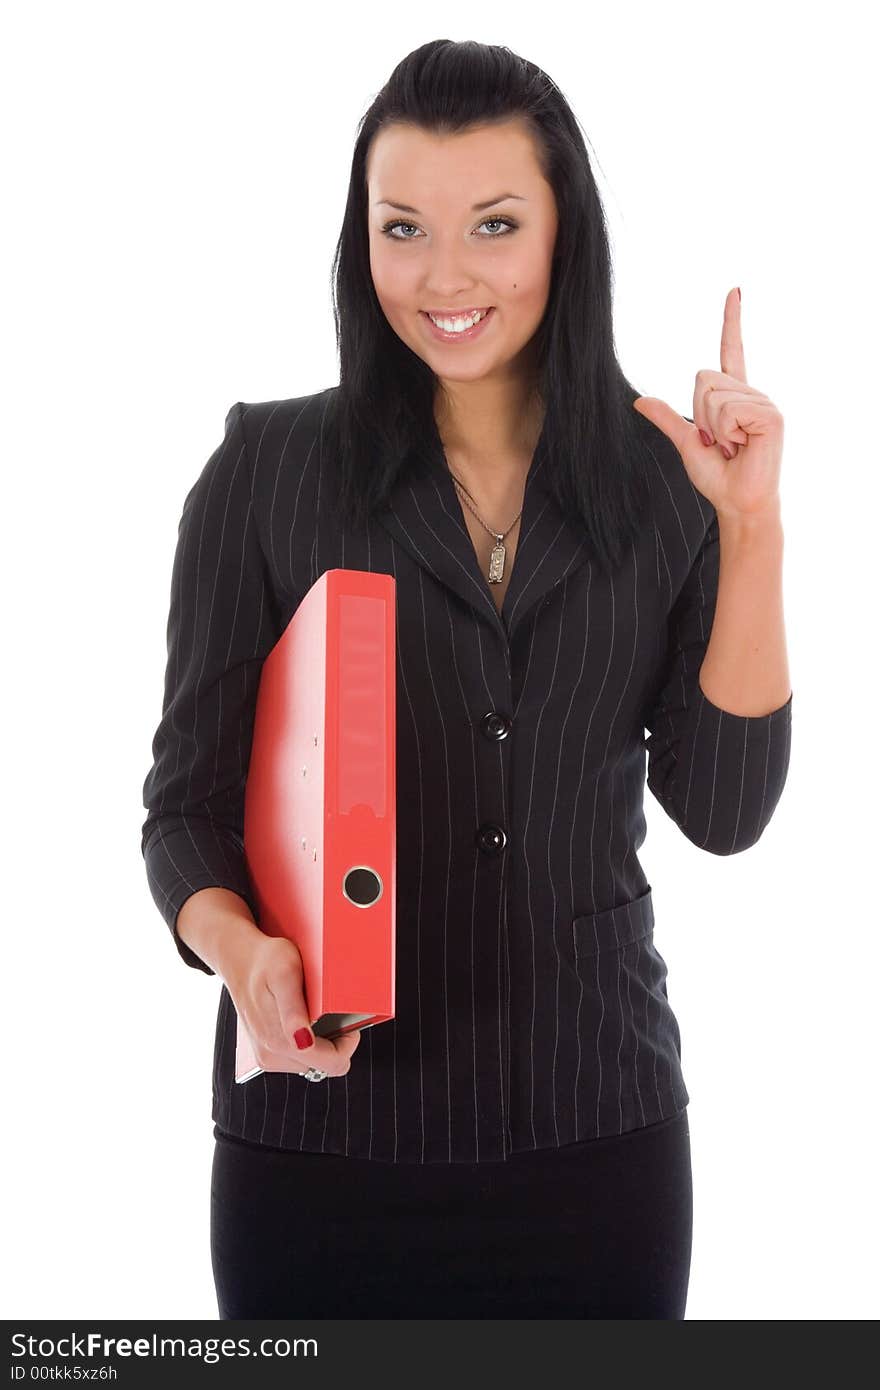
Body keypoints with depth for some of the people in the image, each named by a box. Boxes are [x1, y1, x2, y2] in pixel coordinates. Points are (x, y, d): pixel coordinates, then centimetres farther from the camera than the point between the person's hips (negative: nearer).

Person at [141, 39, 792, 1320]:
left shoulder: (663, 478, 1)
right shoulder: (269, 470, -3)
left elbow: (723, 813, -3)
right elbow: (189, 796, -2)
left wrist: (753, 532, -9)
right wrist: (242, 949, -21)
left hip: (600, 1124, 2)